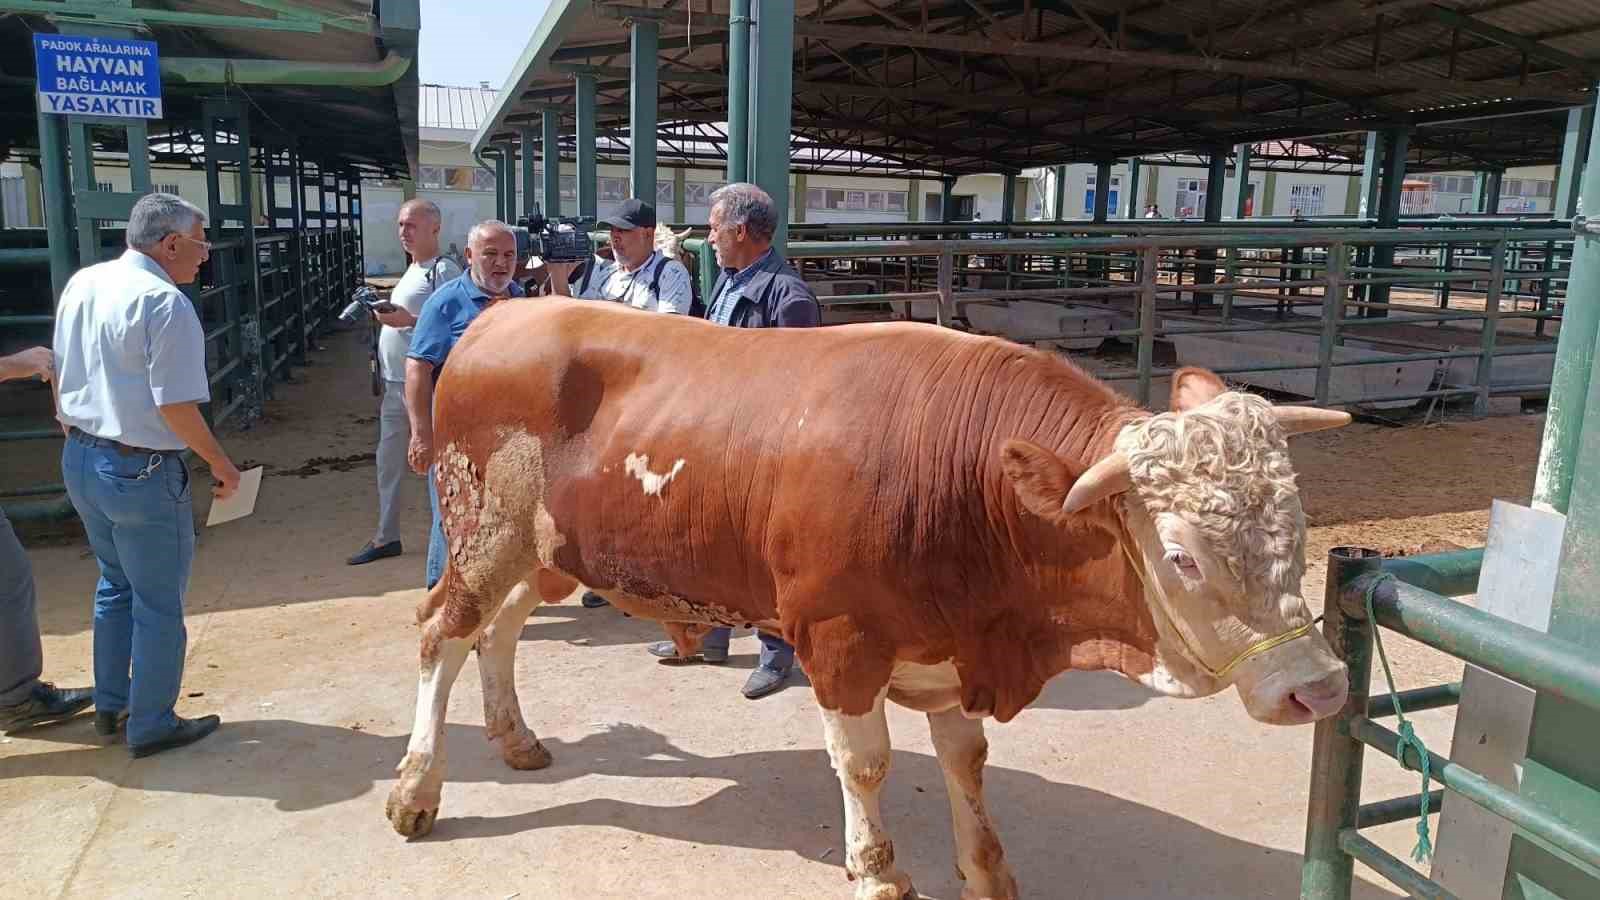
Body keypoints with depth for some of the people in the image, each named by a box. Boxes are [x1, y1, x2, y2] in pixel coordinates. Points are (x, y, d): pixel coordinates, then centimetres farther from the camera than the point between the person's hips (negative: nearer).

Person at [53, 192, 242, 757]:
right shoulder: (165, 303, -20)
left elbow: (59, 373, 15)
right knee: (158, 603, 6)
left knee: (115, 584, 24)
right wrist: (221, 465, -9)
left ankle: (109, 706, 36)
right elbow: (176, 406, -22)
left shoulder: (81, 283, 6)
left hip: (78, 458, 9)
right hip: (142, 472, -9)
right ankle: (151, 726, 18)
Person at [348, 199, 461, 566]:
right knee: (389, 460, 15)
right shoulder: (412, 269, 16)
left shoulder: (444, 270, -13)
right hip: (396, 383, 10)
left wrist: (408, 320, -25)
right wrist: (388, 312, 11)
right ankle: (386, 537, 27)